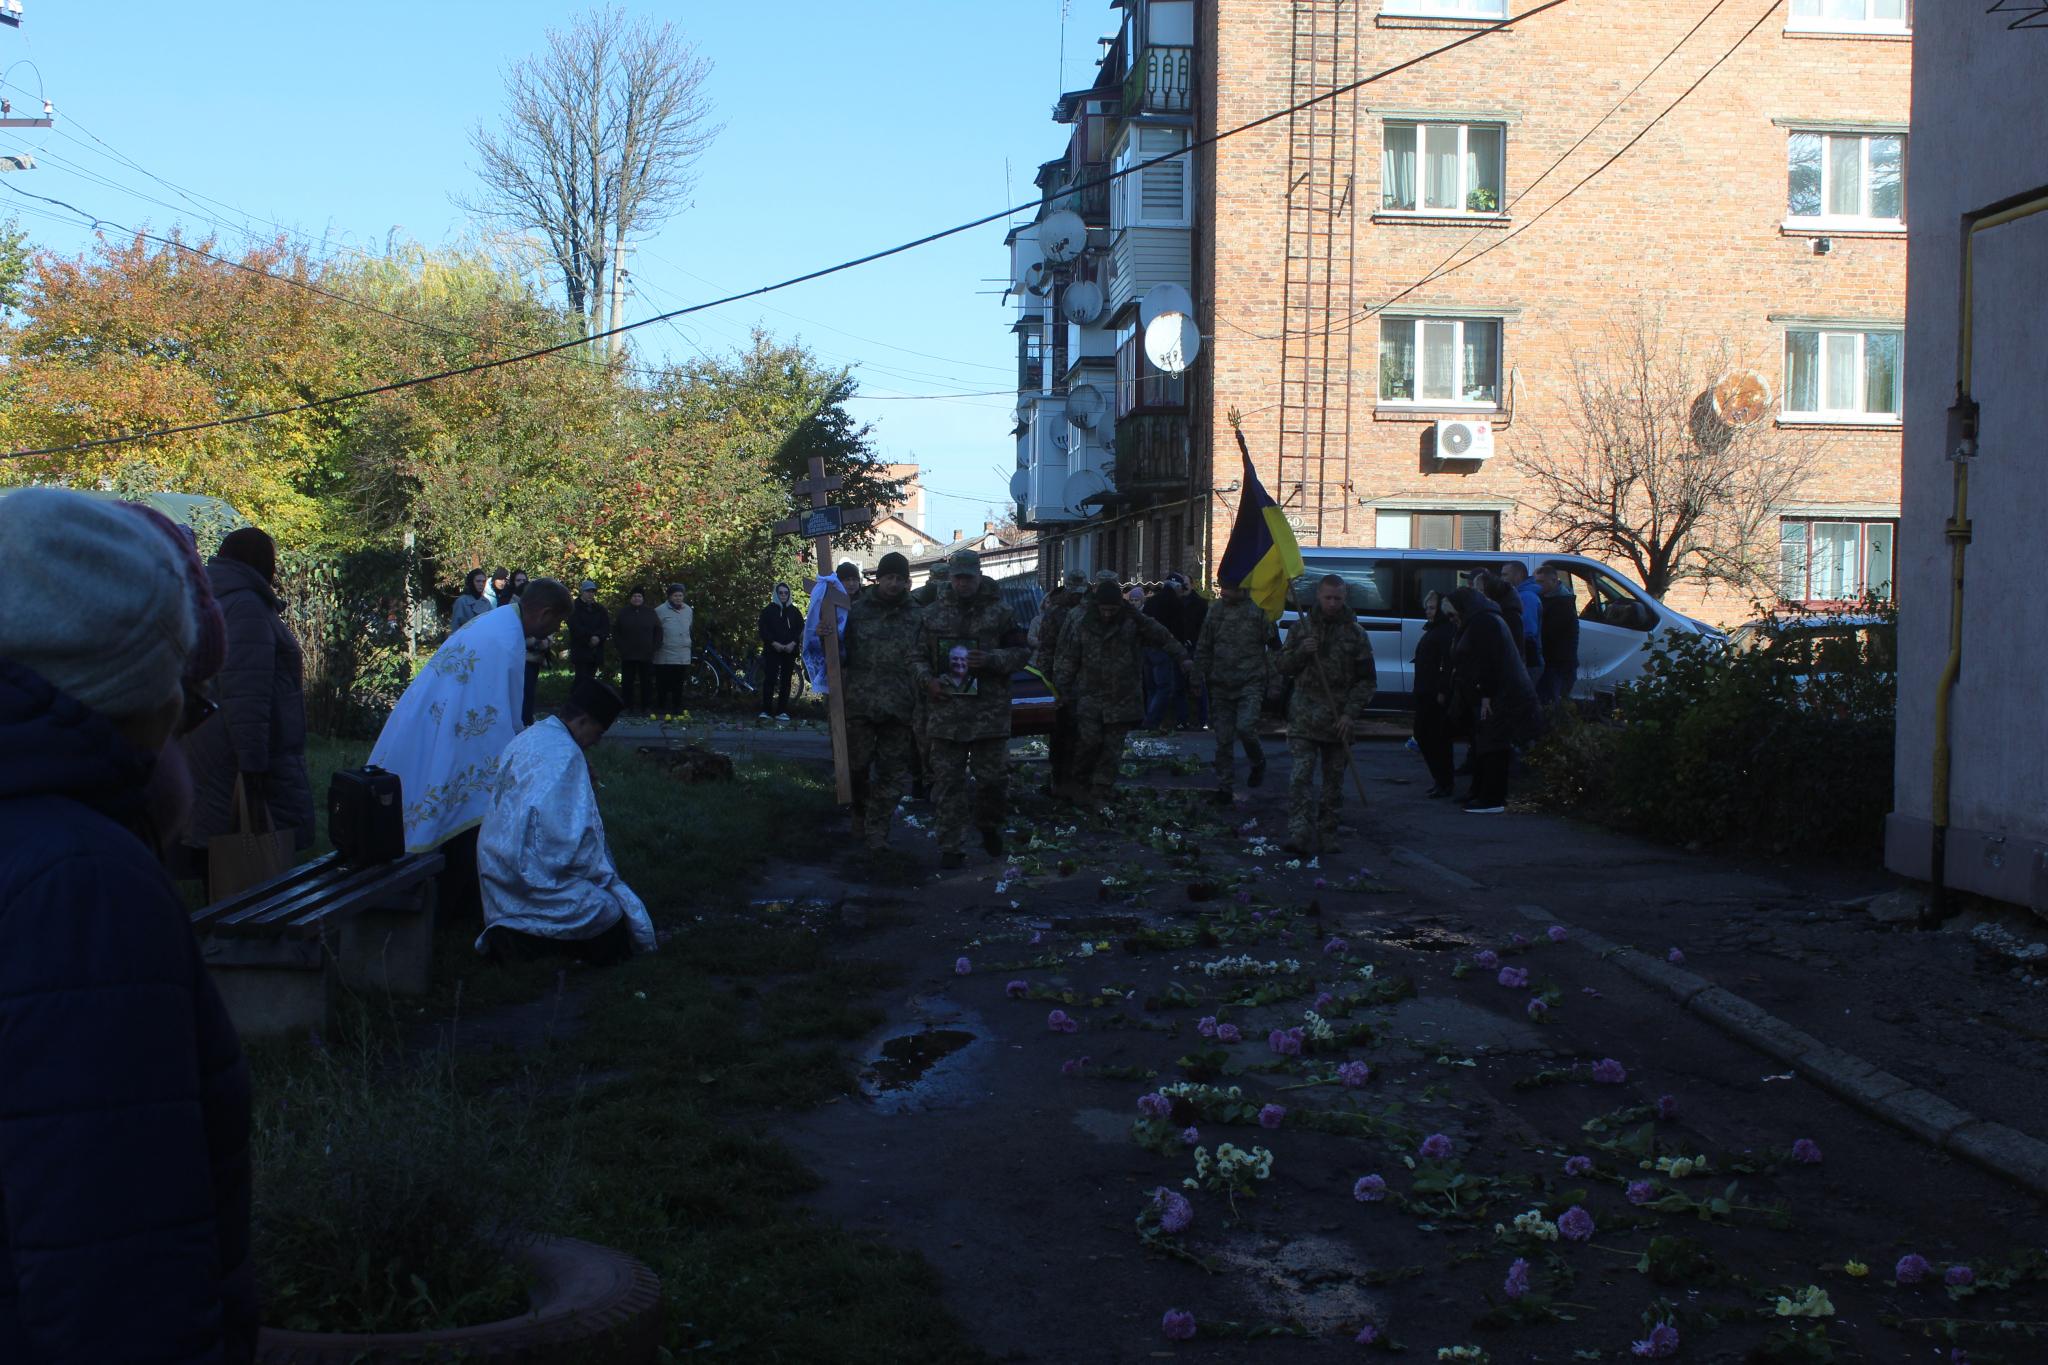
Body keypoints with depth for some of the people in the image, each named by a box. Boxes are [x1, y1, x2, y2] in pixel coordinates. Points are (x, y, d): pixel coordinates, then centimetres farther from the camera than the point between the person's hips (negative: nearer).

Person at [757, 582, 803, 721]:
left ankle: (782, 711, 3)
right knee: (769, 679, -10)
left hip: (789, 651, 3)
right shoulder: (768, 610, 5)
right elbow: (763, 630, -2)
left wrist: (793, 643, -10)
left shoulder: (794, 612, 12)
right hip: (772, 650, -3)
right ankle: (766, 710, -11)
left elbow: (800, 630, 7)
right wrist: (774, 643, -14)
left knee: (786, 681, 1)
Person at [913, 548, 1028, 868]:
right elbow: (919, 656, 15)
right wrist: (928, 680, -5)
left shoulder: (999, 612, 3)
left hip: (989, 712, -2)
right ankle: (951, 847, 9)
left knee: (993, 777, 3)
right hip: (946, 710, 2)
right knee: (948, 781, 3)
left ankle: (989, 826, 30)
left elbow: (1020, 652, 2)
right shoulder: (934, 614, 10)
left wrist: (989, 659, -14)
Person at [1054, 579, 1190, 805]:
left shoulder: (1133, 622, -2)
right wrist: (1062, 684, 4)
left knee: (1113, 746, 2)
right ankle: (1080, 780, 7)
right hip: (1091, 696, 0)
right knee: (1089, 739, -13)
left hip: (1122, 699, 0)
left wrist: (1182, 658, 8)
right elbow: (1070, 657, 8)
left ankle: (1102, 789, 10)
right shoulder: (1085, 625, 0)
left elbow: (1162, 637, 8)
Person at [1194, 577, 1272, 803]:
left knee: (1245, 727, -20)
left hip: (1250, 683, -4)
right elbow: (1203, 648, 16)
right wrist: (1201, 678, 11)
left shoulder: (1259, 610, -4)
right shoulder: (1214, 611, 9)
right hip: (1221, 685, 4)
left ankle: (1258, 762, 11)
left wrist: (1272, 681, -4)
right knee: (1223, 739, 5)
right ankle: (1224, 787, 15)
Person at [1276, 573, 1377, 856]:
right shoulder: (1301, 627, 7)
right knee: (1300, 776, -13)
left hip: (1339, 720, 1)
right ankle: (1299, 835, -19)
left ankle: (1325, 837, 17)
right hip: (1304, 715, 0)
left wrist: (1351, 714, -7)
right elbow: (1284, 667, 10)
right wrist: (1301, 652, -11)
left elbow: (1367, 679, 3)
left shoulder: (1355, 633, 4)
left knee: (1334, 780, 8)